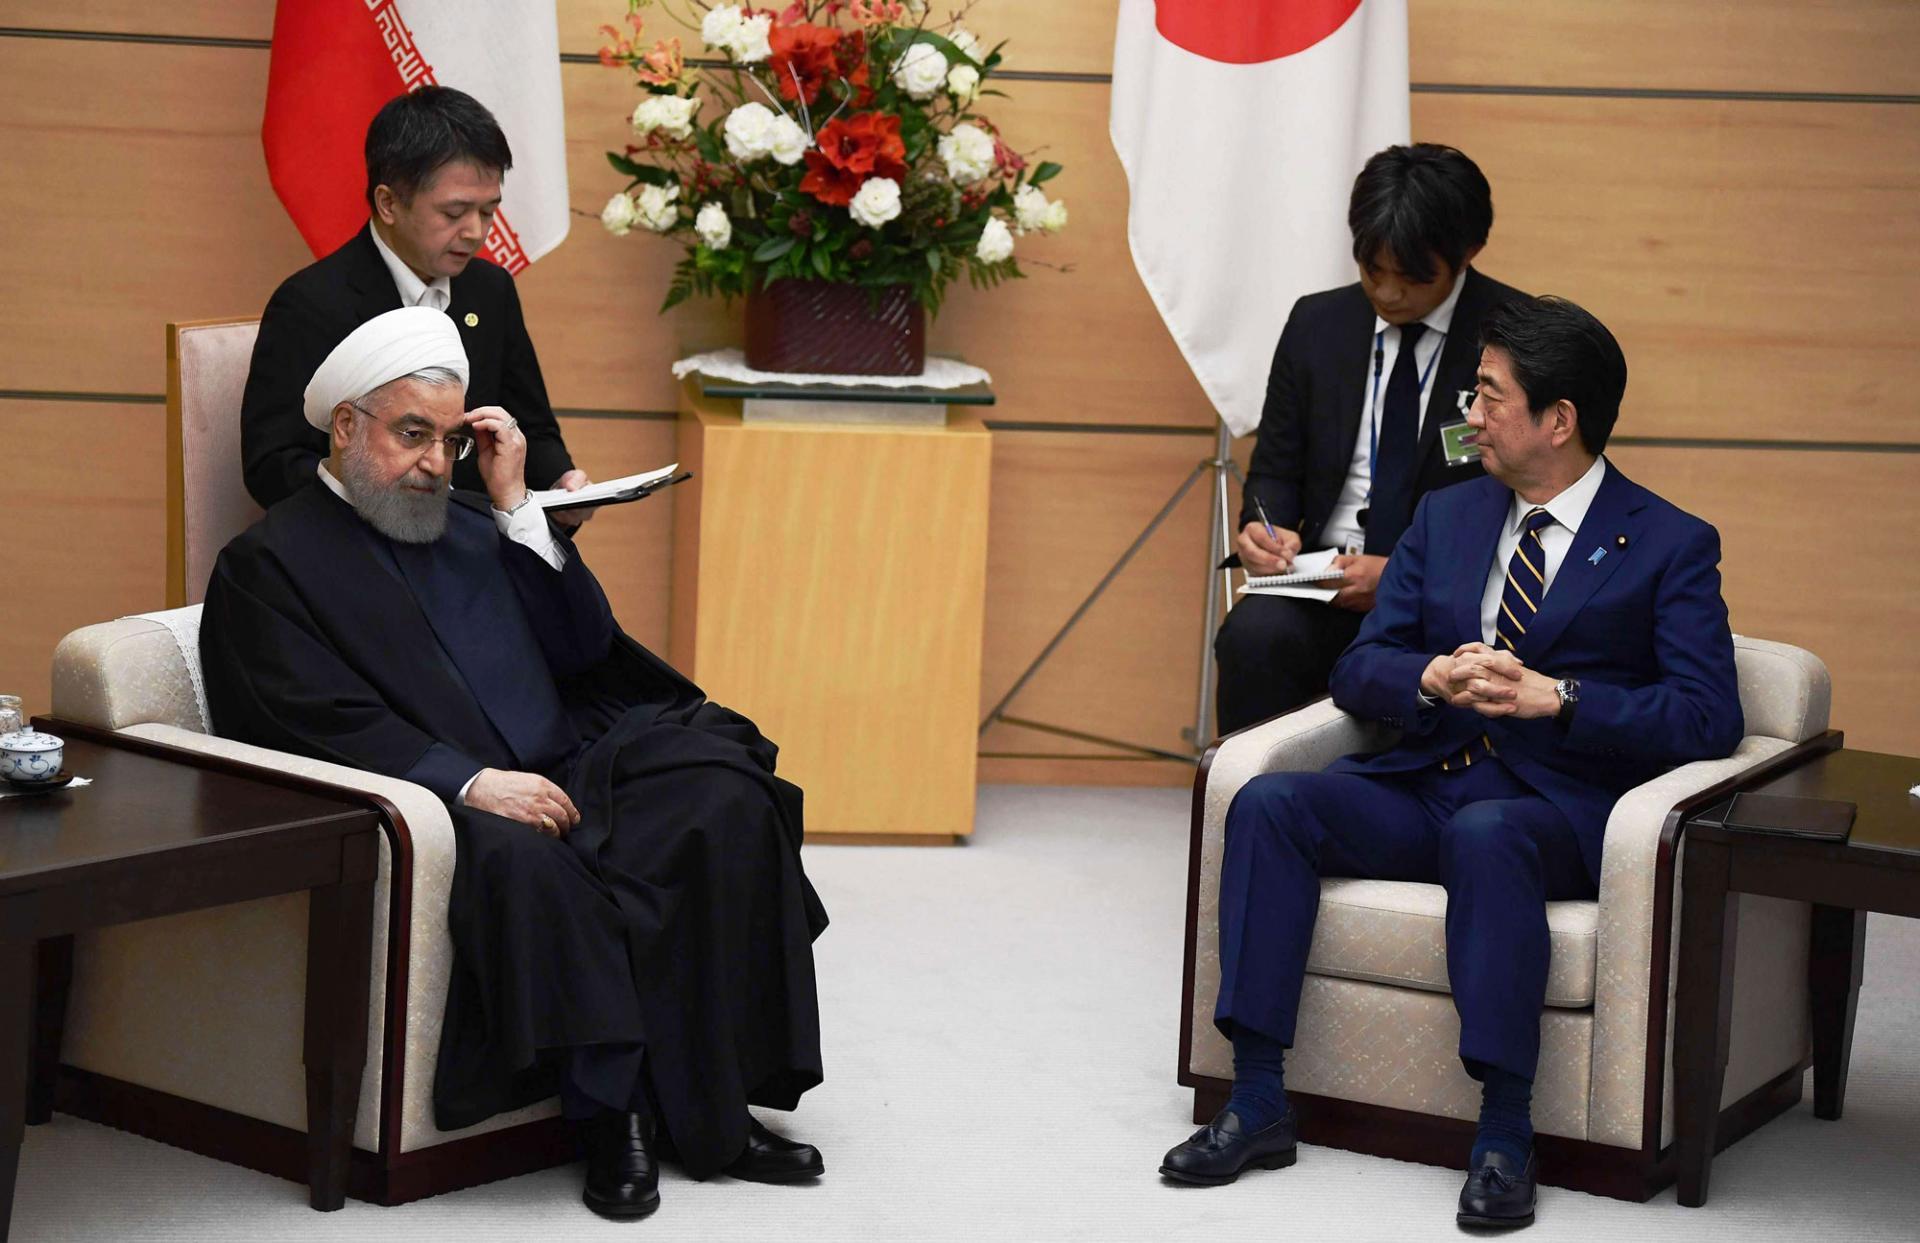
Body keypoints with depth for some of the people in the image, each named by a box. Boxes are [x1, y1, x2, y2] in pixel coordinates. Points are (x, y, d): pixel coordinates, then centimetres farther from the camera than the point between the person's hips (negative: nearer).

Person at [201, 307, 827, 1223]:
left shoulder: (469, 525, 24)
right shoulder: (269, 564, 4)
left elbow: (587, 645, 15)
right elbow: (324, 728, -10)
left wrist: (515, 505, 7)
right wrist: (472, 782, -21)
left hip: (567, 774, 6)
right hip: (438, 805, -6)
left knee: (725, 804, -19)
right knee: (524, 865, -39)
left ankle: (712, 1104, -18)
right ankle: (611, 1110, -27)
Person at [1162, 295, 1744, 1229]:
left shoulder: (1670, 546, 2)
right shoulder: (1446, 518, 18)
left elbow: (1709, 715, -8)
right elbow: (1356, 670, 13)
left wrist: (1555, 696, -19)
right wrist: (1432, 679, -11)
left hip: (1554, 809, -5)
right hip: (1421, 787, 5)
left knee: (1485, 834, -39)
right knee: (1266, 804, -21)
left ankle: (1504, 1134, -35)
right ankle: (1257, 1102, -22)